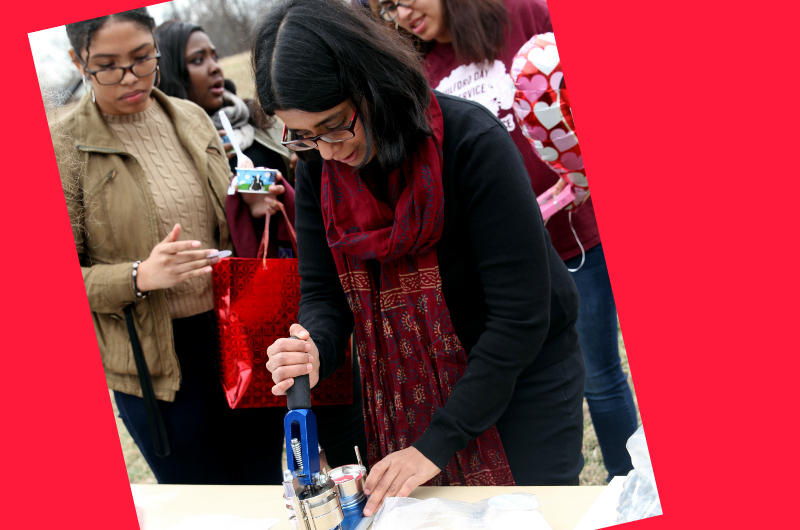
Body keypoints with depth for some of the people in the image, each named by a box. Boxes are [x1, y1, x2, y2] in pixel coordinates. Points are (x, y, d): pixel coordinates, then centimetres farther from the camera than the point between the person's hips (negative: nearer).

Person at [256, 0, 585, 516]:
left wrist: (439, 442, -26)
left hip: (524, 373, -4)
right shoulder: (318, 169, -9)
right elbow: (323, 294, -2)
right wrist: (312, 351, -27)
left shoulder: (472, 141, -27)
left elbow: (521, 315, -27)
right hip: (412, 391, 4)